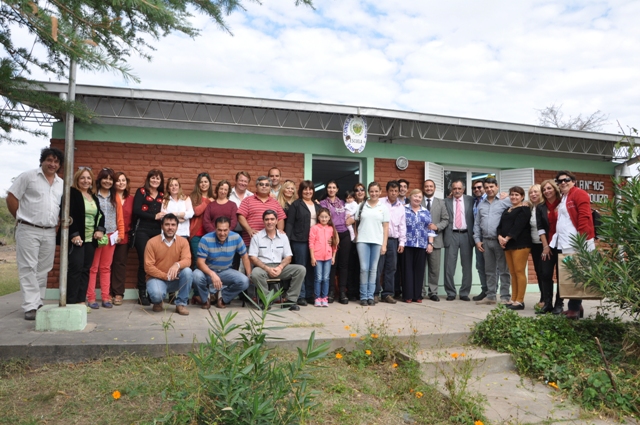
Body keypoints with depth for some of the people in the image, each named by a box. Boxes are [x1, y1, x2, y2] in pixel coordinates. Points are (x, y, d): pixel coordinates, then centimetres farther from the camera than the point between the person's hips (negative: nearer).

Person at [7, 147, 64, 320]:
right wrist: (21, 219, 0)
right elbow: (11, 198, -2)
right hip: (28, 230, -5)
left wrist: (56, 221, 8)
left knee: (44, 269, 9)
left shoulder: (61, 184, 12)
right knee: (28, 268, -4)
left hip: (49, 232, 5)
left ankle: (38, 303, 18)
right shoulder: (28, 176, -2)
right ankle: (30, 306, -4)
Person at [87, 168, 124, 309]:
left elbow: (120, 217, 12)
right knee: (93, 267, 2)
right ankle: (91, 298, 8)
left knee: (106, 267, 9)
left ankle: (106, 297, 13)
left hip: (111, 235, 4)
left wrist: (120, 233, 7)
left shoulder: (116, 197, 11)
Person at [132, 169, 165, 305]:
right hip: (142, 231, -3)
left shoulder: (162, 195, 16)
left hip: (157, 231, 3)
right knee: (143, 261, -2)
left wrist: (163, 216, -4)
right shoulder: (141, 191, 5)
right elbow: (136, 210, -7)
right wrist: (154, 216, -9)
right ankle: (142, 293, 6)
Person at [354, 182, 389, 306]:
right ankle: (363, 296, 4)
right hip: (362, 241, 0)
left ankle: (370, 296, 11)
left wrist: (384, 244, -1)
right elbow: (355, 221, 9)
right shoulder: (362, 205, 7)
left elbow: (386, 227, 5)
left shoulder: (384, 207, 7)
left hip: (377, 242, 1)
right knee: (364, 269, -4)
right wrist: (355, 236, -2)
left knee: (373, 269, 4)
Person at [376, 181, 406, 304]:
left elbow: (402, 226, 15)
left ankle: (387, 294, 14)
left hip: (393, 240, 4)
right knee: (378, 267, -4)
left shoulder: (401, 207, 13)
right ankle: (374, 293, 4)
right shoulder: (380, 202, 0)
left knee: (391, 268, 6)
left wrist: (402, 242, 9)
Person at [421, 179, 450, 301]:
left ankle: (433, 292, 13)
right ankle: (420, 291, 14)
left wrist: (437, 227, -11)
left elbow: (446, 220, 5)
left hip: (435, 239, 1)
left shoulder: (441, 203, 11)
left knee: (434, 268, 4)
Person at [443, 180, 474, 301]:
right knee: (449, 266, -1)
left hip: (466, 235, 1)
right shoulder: (446, 201, 6)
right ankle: (450, 293, 10)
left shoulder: (470, 200, 7)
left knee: (467, 266, 6)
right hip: (451, 235, -1)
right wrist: (445, 235, -5)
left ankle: (464, 293, 15)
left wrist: (473, 235, -1)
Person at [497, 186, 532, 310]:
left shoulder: (524, 210, -3)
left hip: (520, 244, -7)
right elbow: (500, 225, 13)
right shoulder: (506, 210, 21)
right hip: (507, 245, 7)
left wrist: (507, 238, -17)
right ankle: (513, 299, 14)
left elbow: (518, 226, -14)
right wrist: (500, 237, -6)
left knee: (519, 272, -7)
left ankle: (520, 301, -4)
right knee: (513, 273, 9)